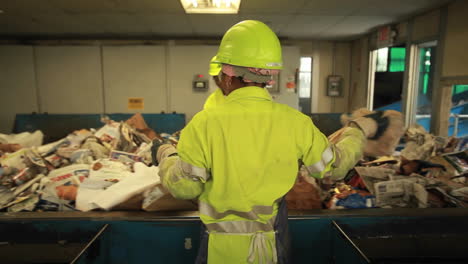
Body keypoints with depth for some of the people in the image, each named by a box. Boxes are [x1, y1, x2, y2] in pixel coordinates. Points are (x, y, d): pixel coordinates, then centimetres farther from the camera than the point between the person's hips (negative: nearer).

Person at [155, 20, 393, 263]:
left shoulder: (205, 123, -21)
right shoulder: (295, 122, -12)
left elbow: (183, 187, -13)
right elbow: (335, 166, 1)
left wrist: (167, 156, 7)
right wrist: (358, 131, 18)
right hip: (272, 242, 2)